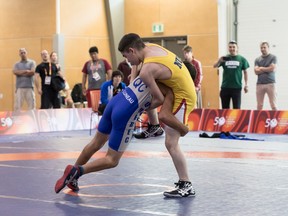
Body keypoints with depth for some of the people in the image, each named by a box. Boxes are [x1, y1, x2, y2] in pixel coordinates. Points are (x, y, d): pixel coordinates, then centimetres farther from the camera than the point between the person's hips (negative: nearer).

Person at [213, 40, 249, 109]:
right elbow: (215, 66, -3)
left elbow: (245, 72, 8)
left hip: (236, 87, -2)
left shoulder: (241, 59, 3)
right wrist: (219, 60, -24)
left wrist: (246, 85, 2)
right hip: (225, 87, 2)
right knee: (225, 108, 9)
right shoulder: (225, 58, 6)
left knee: (237, 108, -1)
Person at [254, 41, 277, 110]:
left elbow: (273, 69, -9)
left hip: (270, 83, -3)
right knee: (259, 105, 2)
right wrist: (267, 69, -3)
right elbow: (256, 71, 1)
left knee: (273, 105, -6)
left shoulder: (273, 57, 4)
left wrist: (261, 68, 2)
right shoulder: (257, 59, 13)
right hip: (260, 84, 3)